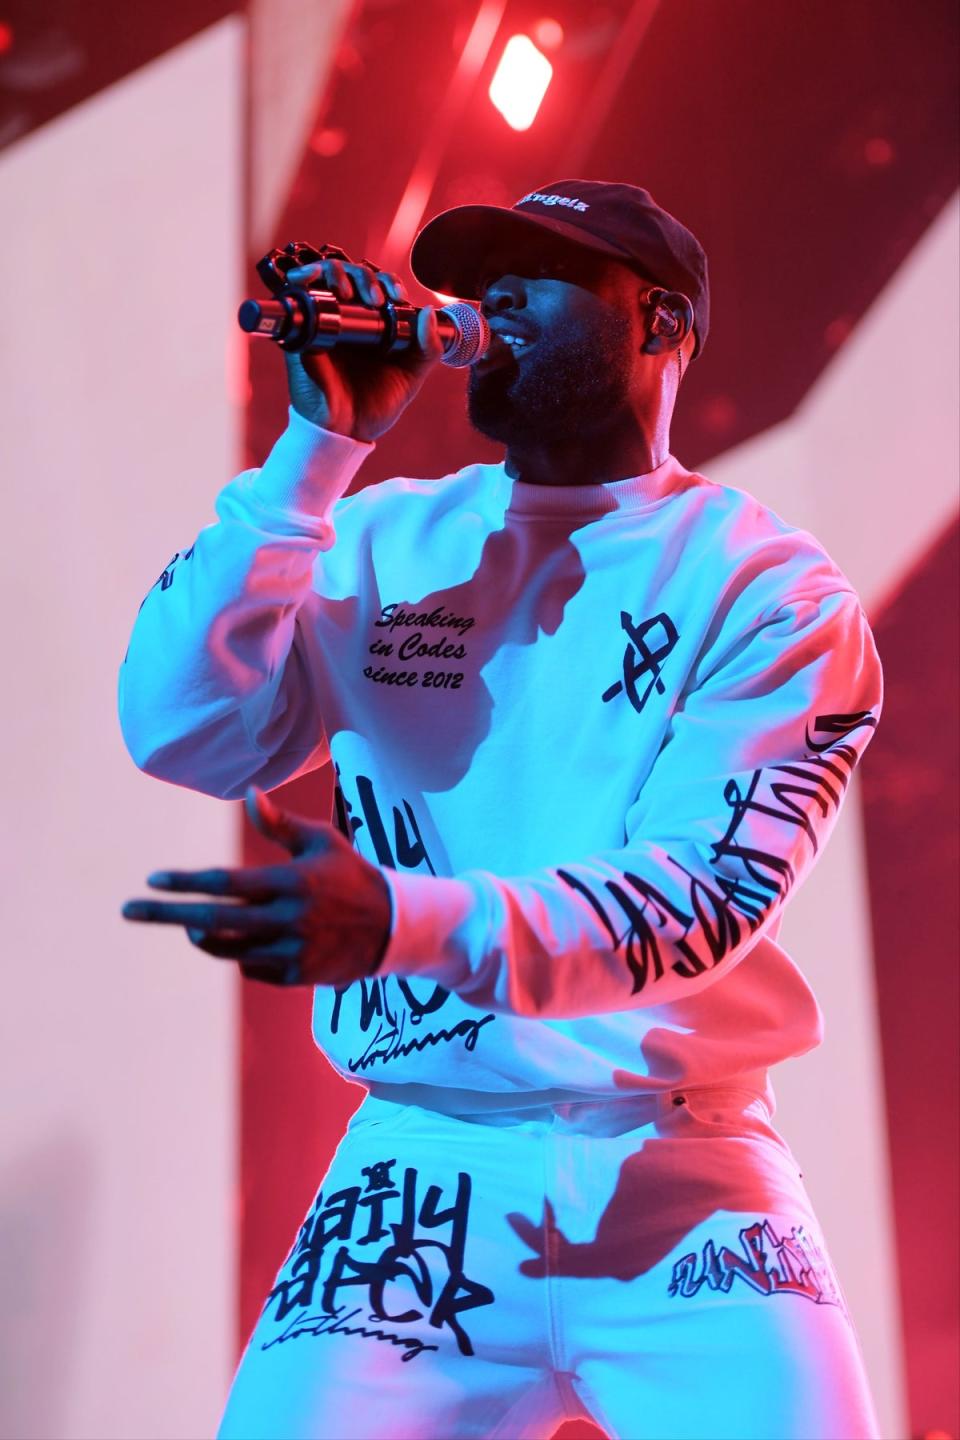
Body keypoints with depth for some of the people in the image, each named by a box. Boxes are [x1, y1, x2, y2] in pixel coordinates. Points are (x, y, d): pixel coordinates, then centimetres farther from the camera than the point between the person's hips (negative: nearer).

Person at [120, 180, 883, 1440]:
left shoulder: (773, 589, -3)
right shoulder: (381, 543, 7)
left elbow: (708, 897, -14)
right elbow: (185, 730, -5)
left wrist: (403, 921, -30)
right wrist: (316, 447, -11)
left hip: (685, 1187, -1)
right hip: (419, 1160, 2)